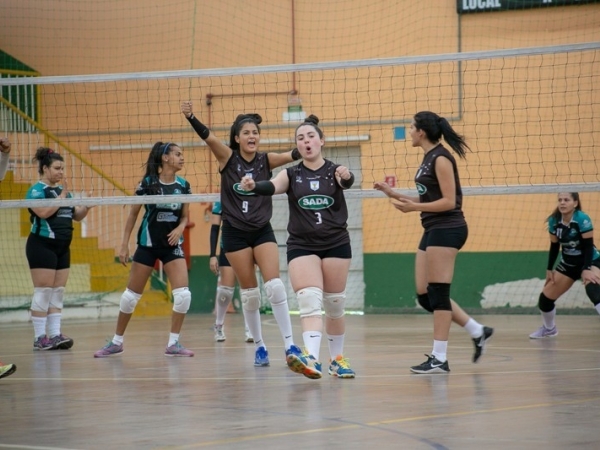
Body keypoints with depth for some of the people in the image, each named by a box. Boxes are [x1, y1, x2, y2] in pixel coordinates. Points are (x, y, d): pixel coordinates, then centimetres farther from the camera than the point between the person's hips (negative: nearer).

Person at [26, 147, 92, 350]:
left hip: (62, 247, 8)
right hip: (42, 246, -8)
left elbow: (76, 215, 18)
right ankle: (40, 338, -6)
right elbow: (44, 212, -25)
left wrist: (87, 206, -1)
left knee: (58, 292, 6)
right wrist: (63, 195, -21)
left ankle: (55, 335, 7)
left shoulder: (62, 190, 15)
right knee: (43, 292, -8)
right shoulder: (37, 191, -8)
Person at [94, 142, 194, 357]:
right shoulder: (148, 183, -10)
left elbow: (185, 217, 9)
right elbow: (133, 214, -2)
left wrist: (180, 229, -13)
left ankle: (173, 343, -2)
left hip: (172, 245, 2)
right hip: (147, 244, -2)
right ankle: (116, 342, 20)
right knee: (131, 295, 4)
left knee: (183, 294, -14)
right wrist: (124, 245, -4)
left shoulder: (183, 186, -1)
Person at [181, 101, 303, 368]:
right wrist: (190, 117, -40)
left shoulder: (266, 160, -1)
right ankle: (259, 346, 16)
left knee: (275, 286, -12)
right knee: (249, 293, 4)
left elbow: (293, 155, -16)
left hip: (263, 231, 1)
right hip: (235, 233, -1)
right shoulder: (228, 158, -7)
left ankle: (289, 345, -10)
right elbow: (207, 136, -23)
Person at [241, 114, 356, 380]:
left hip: (336, 245, 0)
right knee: (309, 302, -17)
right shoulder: (292, 175, 3)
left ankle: (337, 358, 25)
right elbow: (272, 187, -16)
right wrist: (253, 186, -39)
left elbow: (347, 182, -21)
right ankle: (311, 358, -33)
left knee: (334, 305, 8)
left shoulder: (334, 171, 1)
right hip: (301, 246, 0)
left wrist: (346, 176, -47)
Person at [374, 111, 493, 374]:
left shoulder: (440, 158, -13)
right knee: (425, 296, 8)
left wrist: (415, 208, -25)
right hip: (433, 231, 10)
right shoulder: (428, 158, 15)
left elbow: (449, 201, -17)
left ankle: (439, 359, -5)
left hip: (447, 230, -10)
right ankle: (477, 332, 16)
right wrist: (394, 194, 14)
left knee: (437, 293, -8)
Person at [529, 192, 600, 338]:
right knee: (545, 298, 6)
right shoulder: (554, 221, -8)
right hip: (568, 264, 6)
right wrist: (549, 269, 2)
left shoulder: (582, 219, -25)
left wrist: (586, 269, -32)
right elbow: (554, 246, 4)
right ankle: (549, 328, 34)